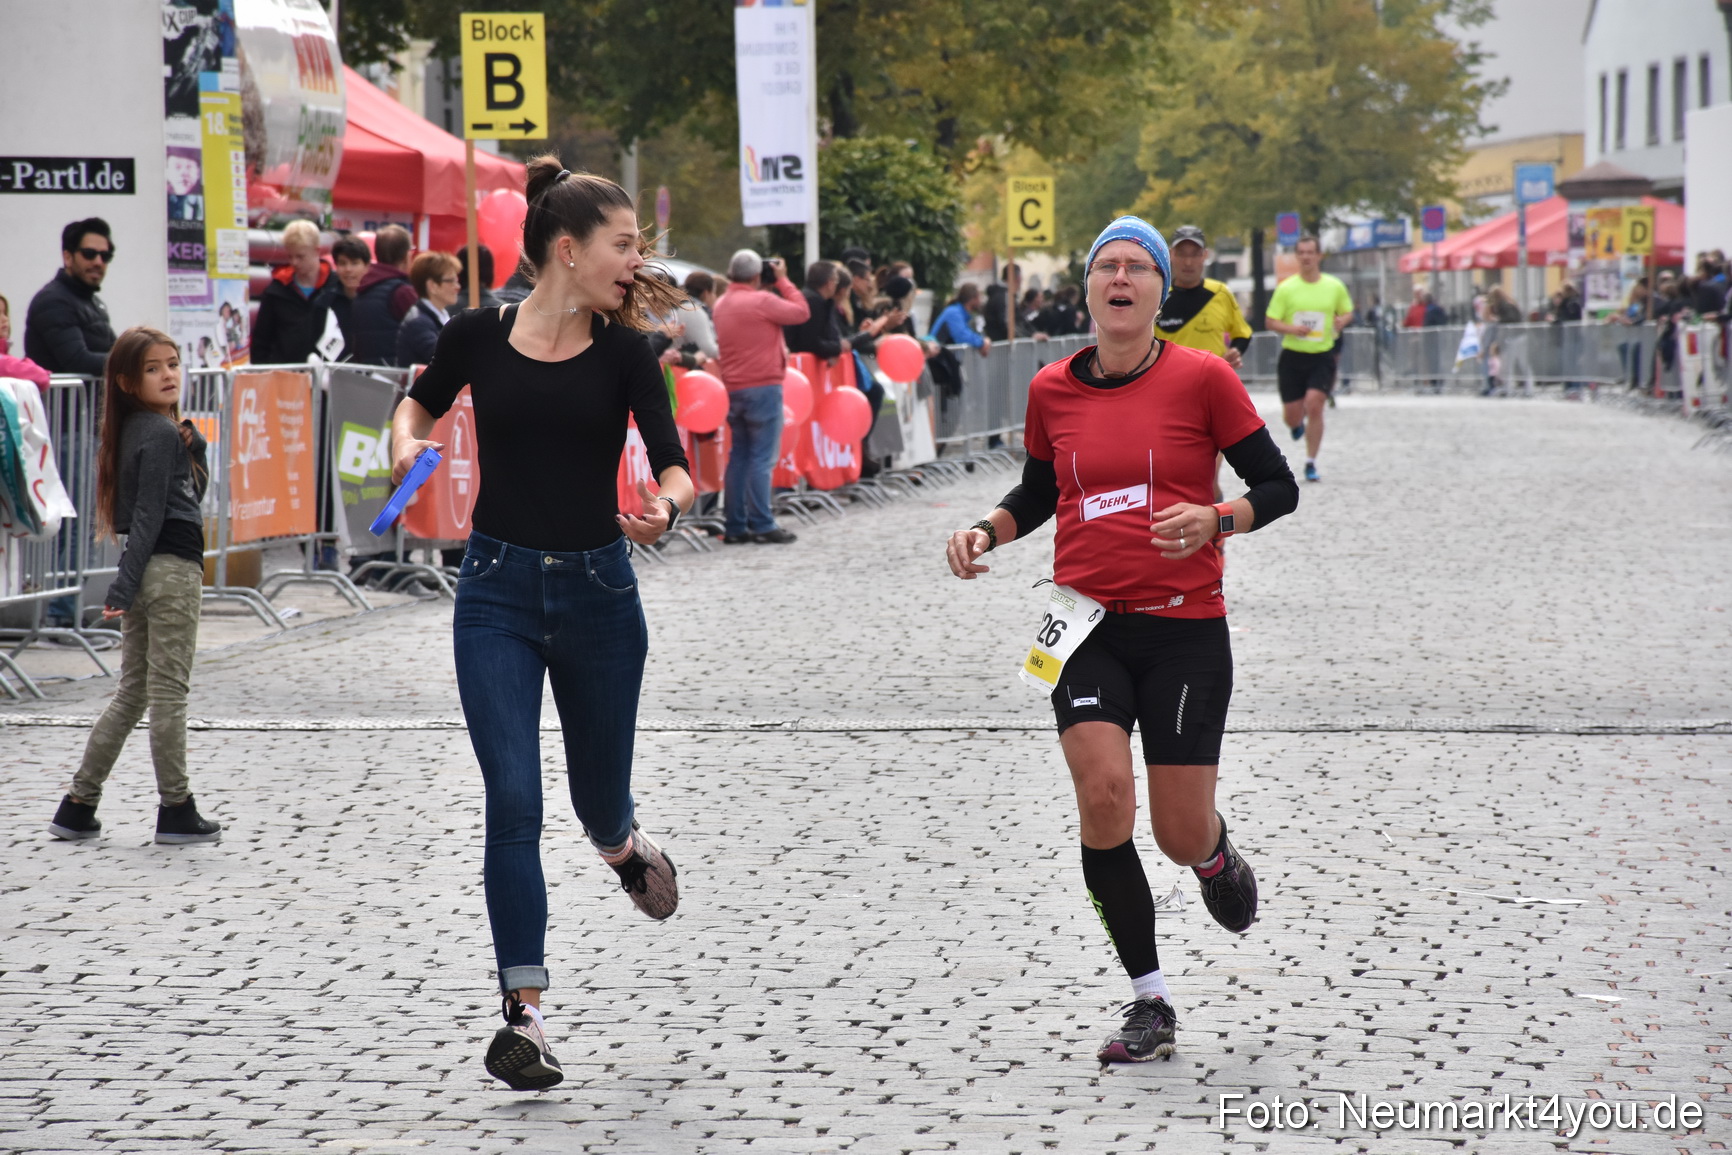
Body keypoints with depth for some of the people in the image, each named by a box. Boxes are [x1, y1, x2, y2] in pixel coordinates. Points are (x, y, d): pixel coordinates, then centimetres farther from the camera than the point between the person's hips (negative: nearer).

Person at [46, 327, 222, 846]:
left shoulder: (135, 430, 13)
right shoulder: (161, 434, -13)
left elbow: (196, 490, 18)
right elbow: (149, 514, -17)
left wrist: (192, 445, 0)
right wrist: (125, 587, -20)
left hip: (147, 570, 9)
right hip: (172, 569, -9)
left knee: (132, 693, 12)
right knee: (168, 691, -2)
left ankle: (78, 806, 12)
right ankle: (176, 811, 5)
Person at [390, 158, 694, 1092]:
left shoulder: (623, 352, -4)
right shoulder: (478, 336, -4)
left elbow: (674, 465, -13)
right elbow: (421, 399, 16)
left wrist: (664, 507, -35)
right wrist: (406, 441, -6)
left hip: (597, 593, 1)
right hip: (497, 593, -1)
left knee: (599, 796, 13)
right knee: (513, 804, -9)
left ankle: (625, 847, 53)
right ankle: (523, 1013, -5)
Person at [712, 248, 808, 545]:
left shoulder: (721, 305, 11)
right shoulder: (762, 301, -13)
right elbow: (802, 311, -6)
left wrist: (777, 283, 16)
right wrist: (782, 280, 4)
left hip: (734, 389, 7)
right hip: (763, 387, -7)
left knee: (738, 457, 10)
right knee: (762, 458, -6)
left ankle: (734, 526, 10)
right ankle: (762, 525, -8)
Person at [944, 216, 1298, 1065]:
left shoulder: (1201, 378, -5)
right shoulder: (1053, 390, 5)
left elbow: (1278, 486, 0)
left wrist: (1214, 520, -18)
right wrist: (984, 532, 2)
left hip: (1184, 627, -2)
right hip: (1089, 625, 2)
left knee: (1181, 836, -1)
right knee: (1103, 797, -15)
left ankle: (1215, 854, 41)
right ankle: (1149, 1003, -3)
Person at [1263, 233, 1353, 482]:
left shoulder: (1335, 287, 3)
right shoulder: (1286, 288, -2)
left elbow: (1347, 312, 18)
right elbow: (1270, 321, 0)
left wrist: (1342, 320, -6)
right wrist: (1291, 329, -19)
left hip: (1322, 356, 0)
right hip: (1292, 356, 0)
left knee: (1314, 404, -17)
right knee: (1292, 414, 2)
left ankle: (1311, 462, -4)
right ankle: (1297, 424, 43)